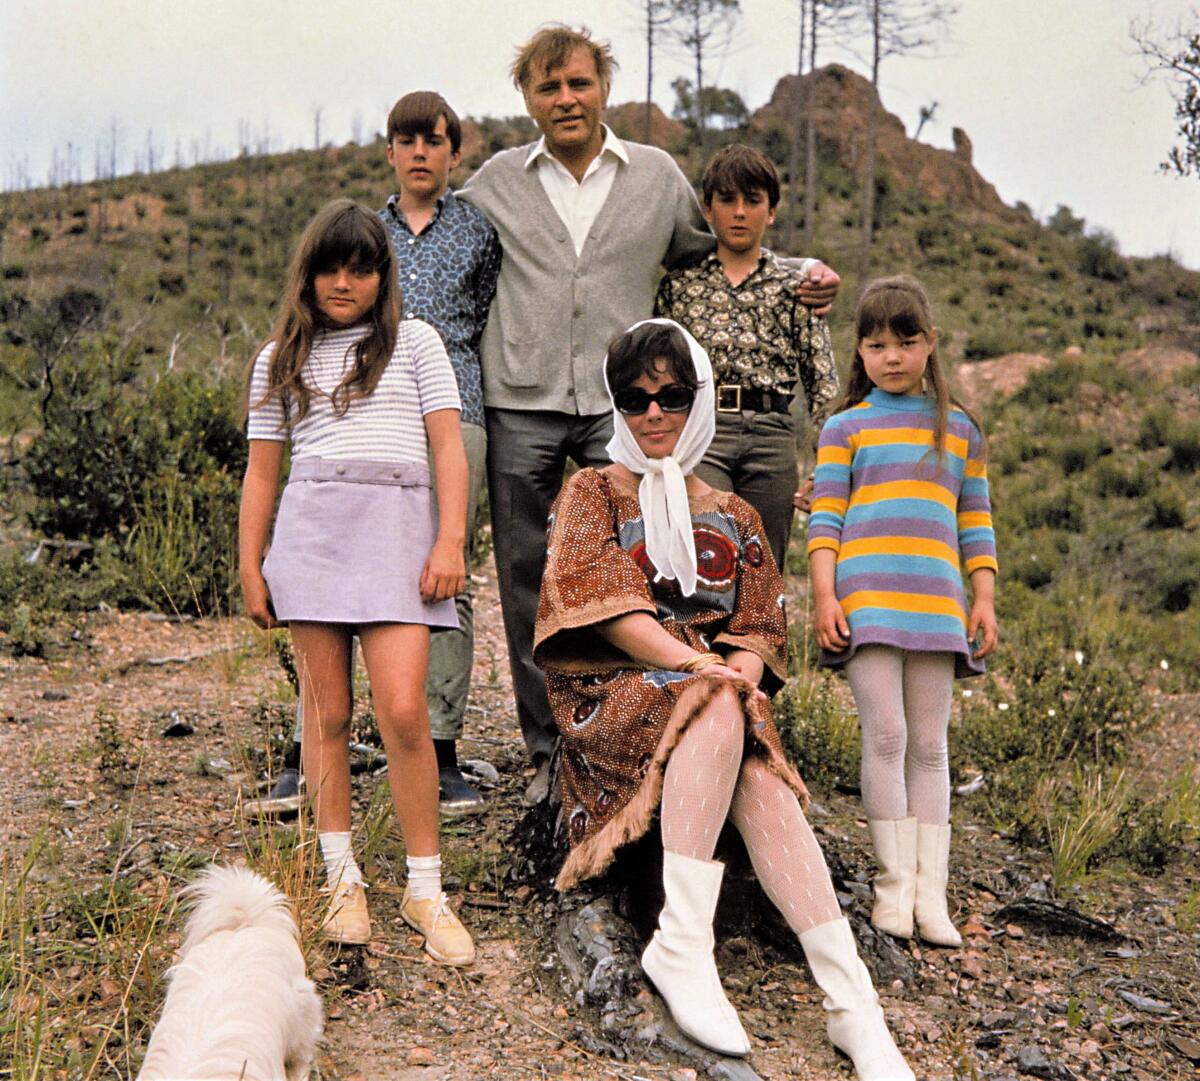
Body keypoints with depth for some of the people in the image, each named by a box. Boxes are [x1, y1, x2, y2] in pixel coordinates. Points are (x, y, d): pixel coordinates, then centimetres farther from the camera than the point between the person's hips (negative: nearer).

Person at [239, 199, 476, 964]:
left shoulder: (414, 342, 14)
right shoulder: (281, 359, 18)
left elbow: (449, 448, 6)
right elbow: (262, 471, 18)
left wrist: (451, 542, -5)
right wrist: (250, 566, 11)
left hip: (397, 528, -2)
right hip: (310, 529, 2)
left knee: (403, 710, -12)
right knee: (328, 713, 2)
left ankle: (426, 888, 0)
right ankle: (343, 878, 14)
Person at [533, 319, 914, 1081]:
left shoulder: (732, 518, 22)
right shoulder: (594, 493, 12)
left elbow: (763, 631, 13)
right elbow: (600, 603, -6)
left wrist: (742, 669, -12)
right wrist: (702, 668, -18)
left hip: (720, 698, 3)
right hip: (613, 698, -2)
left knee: (763, 784, -31)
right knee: (721, 712, -37)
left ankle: (854, 1005, -39)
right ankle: (682, 944, -37)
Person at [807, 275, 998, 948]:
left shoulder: (960, 429, 16)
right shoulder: (847, 427, 9)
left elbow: (976, 522, 16)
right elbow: (825, 517, 3)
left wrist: (985, 599, 9)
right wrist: (824, 595, -7)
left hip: (936, 606, 2)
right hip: (867, 602, -2)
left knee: (931, 746, 4)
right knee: (886, 737, -7)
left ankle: (931, 892, 7)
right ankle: (895, 883, 3)